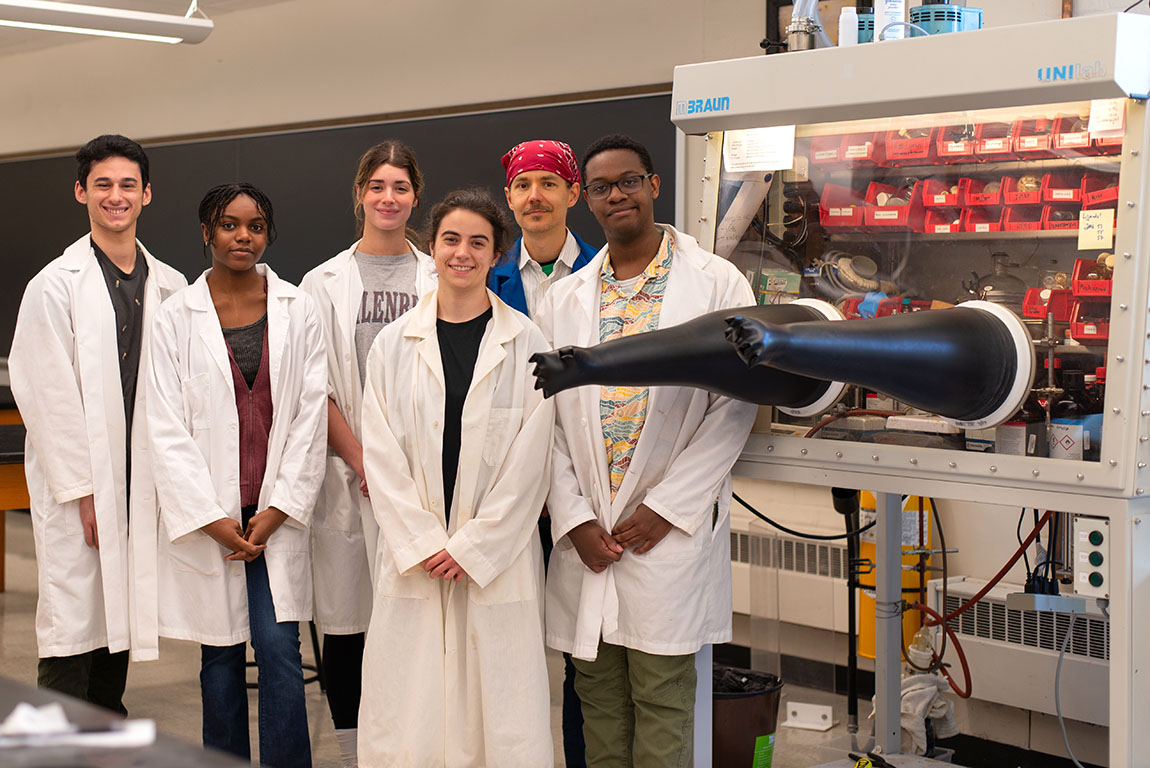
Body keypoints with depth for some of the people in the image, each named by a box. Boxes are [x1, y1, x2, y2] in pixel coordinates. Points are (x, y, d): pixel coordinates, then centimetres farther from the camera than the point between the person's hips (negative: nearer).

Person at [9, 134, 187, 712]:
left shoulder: (171, 288, 9)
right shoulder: (55, 286, -4)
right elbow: (47, 396, -8)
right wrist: (82, 492, -11)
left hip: (141, 485, 4)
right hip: (77, 484, -4)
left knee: (120, 619, 12)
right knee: (73, 627, -3)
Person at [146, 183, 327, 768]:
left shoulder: (297, 311, 5)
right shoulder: (178, 315, 1)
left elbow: (311, 414, 2)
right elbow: (167, 428, -3)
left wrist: (278, 510, -6)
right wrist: (211, 518, -9)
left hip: (277, 513, 0)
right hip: (205, 514, 0)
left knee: (279, 649, -6)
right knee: (220, 656, 7)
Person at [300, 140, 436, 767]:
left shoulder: (440, 280, 9)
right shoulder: (324, 283, 7)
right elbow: (314, 389, 2)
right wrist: (362, 461, -8)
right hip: (347, 473, 0)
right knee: (346, 620, 2)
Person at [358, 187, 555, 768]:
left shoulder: (525, 344, 2)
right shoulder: (395, 344, 7)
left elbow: (528, 462, -2)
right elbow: (381, 455, 3)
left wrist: (472, 547, -7)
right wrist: (422, 544, -7)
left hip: (497, 558, -1)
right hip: (413, 559, 1)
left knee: (499, 705, -1)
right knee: (409, 712, 1)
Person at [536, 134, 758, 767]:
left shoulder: (717, 283, 0)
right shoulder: (564, 300, 11)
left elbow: (735, 406, -5)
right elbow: (547, 417, 8)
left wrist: (664, 507, -10)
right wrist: (574, 518, -4)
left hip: (670, 533, -3)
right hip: (585, 536, 4)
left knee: (661, 703, 0)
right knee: (598, 698, 11)